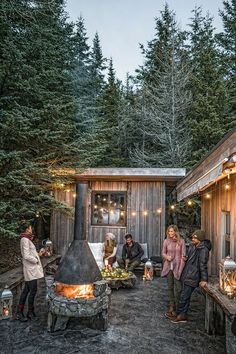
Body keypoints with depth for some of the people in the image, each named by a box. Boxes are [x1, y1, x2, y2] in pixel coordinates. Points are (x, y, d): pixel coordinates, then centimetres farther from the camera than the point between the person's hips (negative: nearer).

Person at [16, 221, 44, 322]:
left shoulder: (26, 239, 13)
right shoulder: (25, 240, -18)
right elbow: (26, 256, -22)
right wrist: (36, 260, -11)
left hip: (30, 269, 10)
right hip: (30, 269, -10)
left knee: (26, 290, 13)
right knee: (33, 290, -1)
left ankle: (19, 312, 20)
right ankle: (30, 312, 13)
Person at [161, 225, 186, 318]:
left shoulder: (181, 241, -5)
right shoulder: (166, 241, 1)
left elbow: (183, 256, -5)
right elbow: (163, 253, 11)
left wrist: (180, 268, -11)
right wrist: (166, 257, -12)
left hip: (177, 266, -2)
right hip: (168, 266, 3)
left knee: (178, 288, -3)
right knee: (170, 287, 10)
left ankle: (176, 307, 12)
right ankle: (171, 306, 22)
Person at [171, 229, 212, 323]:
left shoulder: (203, 250, -17)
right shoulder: (192, 246, 8)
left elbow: (203, 265, -20)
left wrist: (204, 279, -21)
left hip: (192, 277, -8)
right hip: (186, 275, 8)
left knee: (184, 297, -3)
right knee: (185, 296, 15)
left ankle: (179, 314, 10)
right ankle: (183, 315, 25)